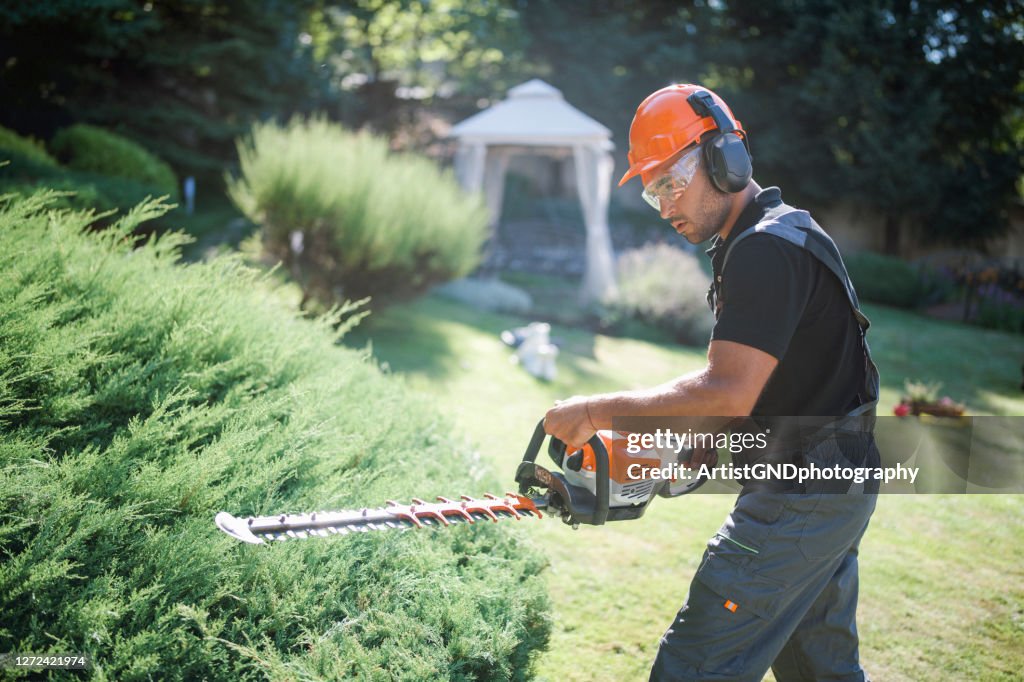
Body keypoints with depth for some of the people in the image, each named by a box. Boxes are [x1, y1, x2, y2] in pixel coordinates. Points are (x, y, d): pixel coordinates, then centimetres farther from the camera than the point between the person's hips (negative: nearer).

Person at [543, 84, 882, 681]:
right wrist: (694, 452, 8)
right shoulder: (773, 239, 14)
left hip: (802, 495, -11)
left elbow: (729, 392, -28)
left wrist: (596, 413, -23)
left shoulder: (767, 250, -20)